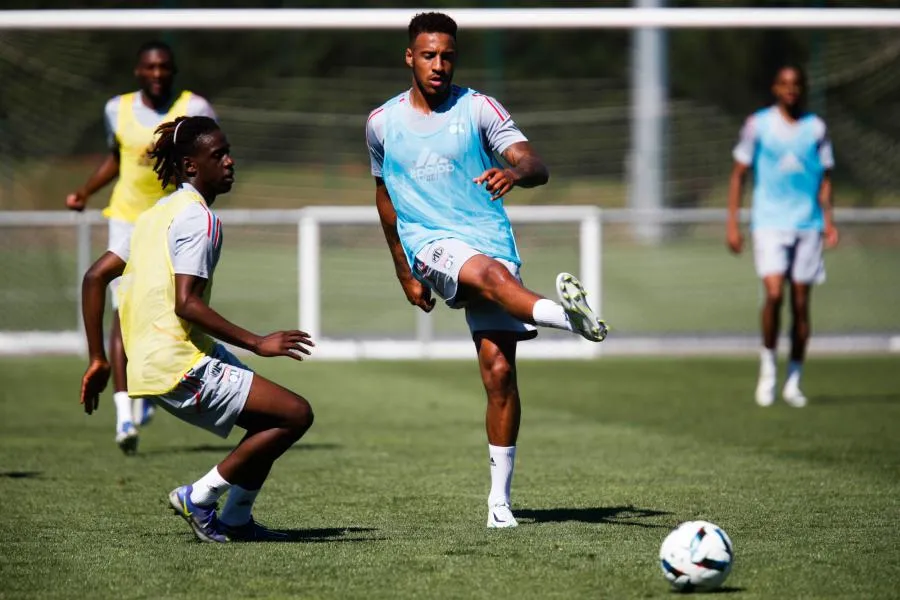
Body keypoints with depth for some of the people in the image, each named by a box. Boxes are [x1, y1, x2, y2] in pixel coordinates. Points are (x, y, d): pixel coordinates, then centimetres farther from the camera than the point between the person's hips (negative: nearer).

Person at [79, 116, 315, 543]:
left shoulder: (159, 213, 19)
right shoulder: (197, 217, -11)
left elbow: (95, 277, 17)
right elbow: (186, 304, -21)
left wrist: (98, 359, 18)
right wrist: (257, 343, -18)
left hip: (148, 361, 10)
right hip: (182, 365, -10)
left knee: (270, 421, 20)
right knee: (296, 415, -10)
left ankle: (236, 521, 20)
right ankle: (198, 498, -4)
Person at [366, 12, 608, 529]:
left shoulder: (479, 109, 2)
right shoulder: (383, 122, 9)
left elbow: (537, 166, -9)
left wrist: (515, 173, -34)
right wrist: (405, 274, 23)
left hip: (491, 240, 0)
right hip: (431, 242, 0)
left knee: (500, 370, -9)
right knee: (490, 273, -36)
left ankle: (500, 498, -2)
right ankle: (568, 316, -61)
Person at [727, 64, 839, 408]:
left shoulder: (816, 128, 7)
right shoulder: (758, 125, 2)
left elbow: (825, 177, 13)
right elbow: (739, 173, 6)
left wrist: (828, 220, -1)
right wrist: (732, 223, 0)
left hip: (807, 225, 2)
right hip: (769, 223, -2)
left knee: (801, 303, 2)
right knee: (774, 293, -18)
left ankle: (793, 382, 11)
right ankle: (768, 366, 2)